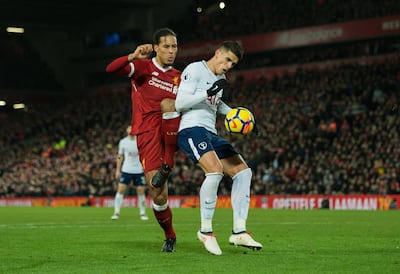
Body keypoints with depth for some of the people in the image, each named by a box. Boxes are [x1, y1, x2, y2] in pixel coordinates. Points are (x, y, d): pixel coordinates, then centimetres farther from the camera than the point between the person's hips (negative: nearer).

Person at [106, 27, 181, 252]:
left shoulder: (179, 78, 17)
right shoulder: (142, 67, 6)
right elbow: (112, 69, -12)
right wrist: (133, 57, -29)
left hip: (172, 134, 2)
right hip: (148, 132, -2)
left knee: (167, 103, -32)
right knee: (158, 193, -14)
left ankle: (168, 166, -23)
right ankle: (170, 236, 11)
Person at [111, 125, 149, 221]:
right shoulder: (123, 142, 3)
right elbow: (120, 156, 9)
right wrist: (118, 170, 5)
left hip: (139, 171, 0)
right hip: (126, 170, 0)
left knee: (141, 191, 1)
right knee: (120, 190, -7)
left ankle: (143, 213, 12)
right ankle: (116, 212, -2)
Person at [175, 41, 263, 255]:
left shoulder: (218, 79, 22)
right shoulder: (195, 70, -5)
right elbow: (179, 103, -14)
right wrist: (208, 92, -21)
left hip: (210, 135, 10)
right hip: (192, 130, -9)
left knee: (243, 171, -1)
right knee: (215, 170, -31)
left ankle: (239, 231, -1)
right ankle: (205, 230, -19)